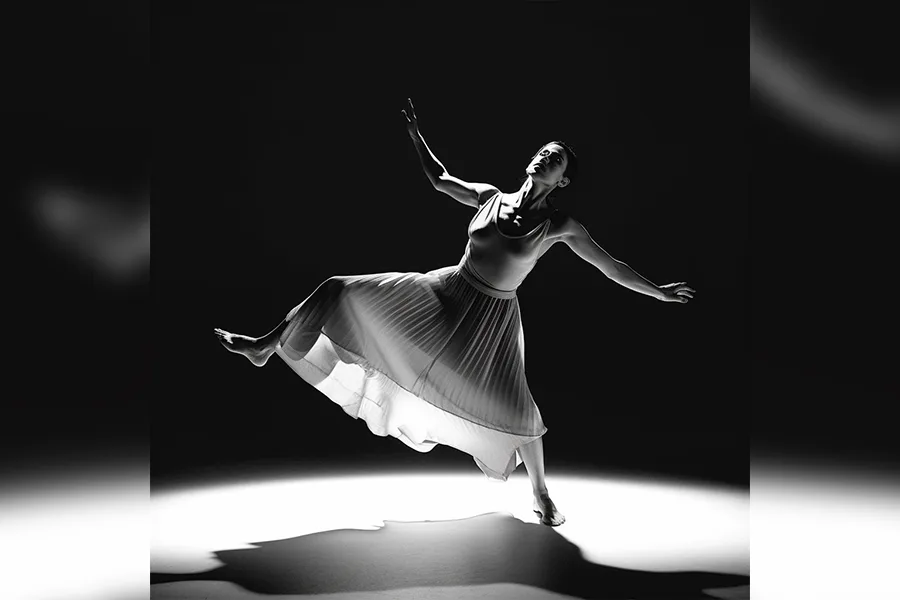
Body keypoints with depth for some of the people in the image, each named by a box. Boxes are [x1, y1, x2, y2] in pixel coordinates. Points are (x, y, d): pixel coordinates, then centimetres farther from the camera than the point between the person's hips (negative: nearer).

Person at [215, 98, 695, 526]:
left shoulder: (560, 226, -8)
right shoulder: (489, 197, 0)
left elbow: (609, 266, -2)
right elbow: (439, 179, 12)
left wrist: (658, 291, -1)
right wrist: (415, 134, 10)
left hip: (490, 319, -3)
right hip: (445, 292, 3)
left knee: (514, 409, -4)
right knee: (343, 293, -4)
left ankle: (540, 493, 25)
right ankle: (264, 347, 14)